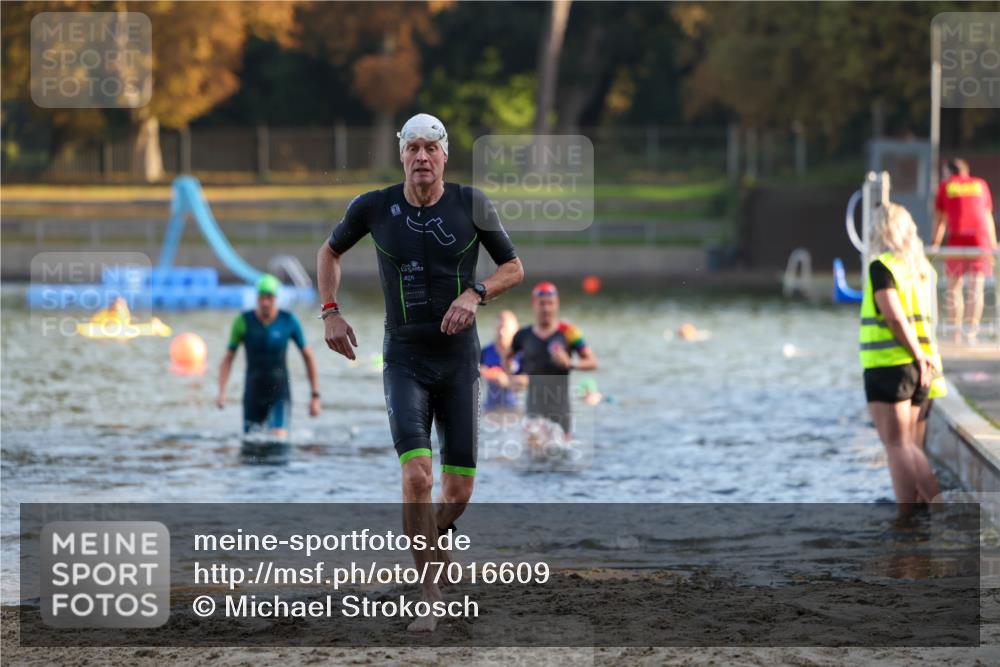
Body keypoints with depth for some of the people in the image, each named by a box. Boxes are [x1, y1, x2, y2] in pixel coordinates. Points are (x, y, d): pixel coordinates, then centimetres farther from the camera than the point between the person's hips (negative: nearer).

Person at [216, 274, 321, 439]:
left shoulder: (289, 321, -6)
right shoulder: (243, 321, -7)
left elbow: (308, 356, 4)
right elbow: (228, 358, -2)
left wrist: (315, 396, 3)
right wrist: (221, 392, -15)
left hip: (279, 394, -1)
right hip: (253, 393, 1)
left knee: (279, 438, -22)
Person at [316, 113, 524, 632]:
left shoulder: (470, 204, -6)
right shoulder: (374, 208, -5)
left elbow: (514, 268, 4)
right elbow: (330, 252, 14)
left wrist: (475, 294, -14)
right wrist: (330, 312, 2)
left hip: (459, 360, 1)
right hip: (404, 360, -1)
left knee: (458, 491, 2)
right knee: (417, 475, -20)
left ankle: (430, 542, 37)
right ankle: (429, 596, -11)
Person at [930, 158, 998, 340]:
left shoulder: (946, 185, 13)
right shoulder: (981, 184, 19)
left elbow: (940, 218, 10)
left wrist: (935, 243, 13)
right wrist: (993, 244, 26)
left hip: (957, 237, -1)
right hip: (981, 236, 1)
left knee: (954, 287, 6)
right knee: (976, 288, 1)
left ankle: (955, 333, 1)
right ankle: (972, 331, -9)